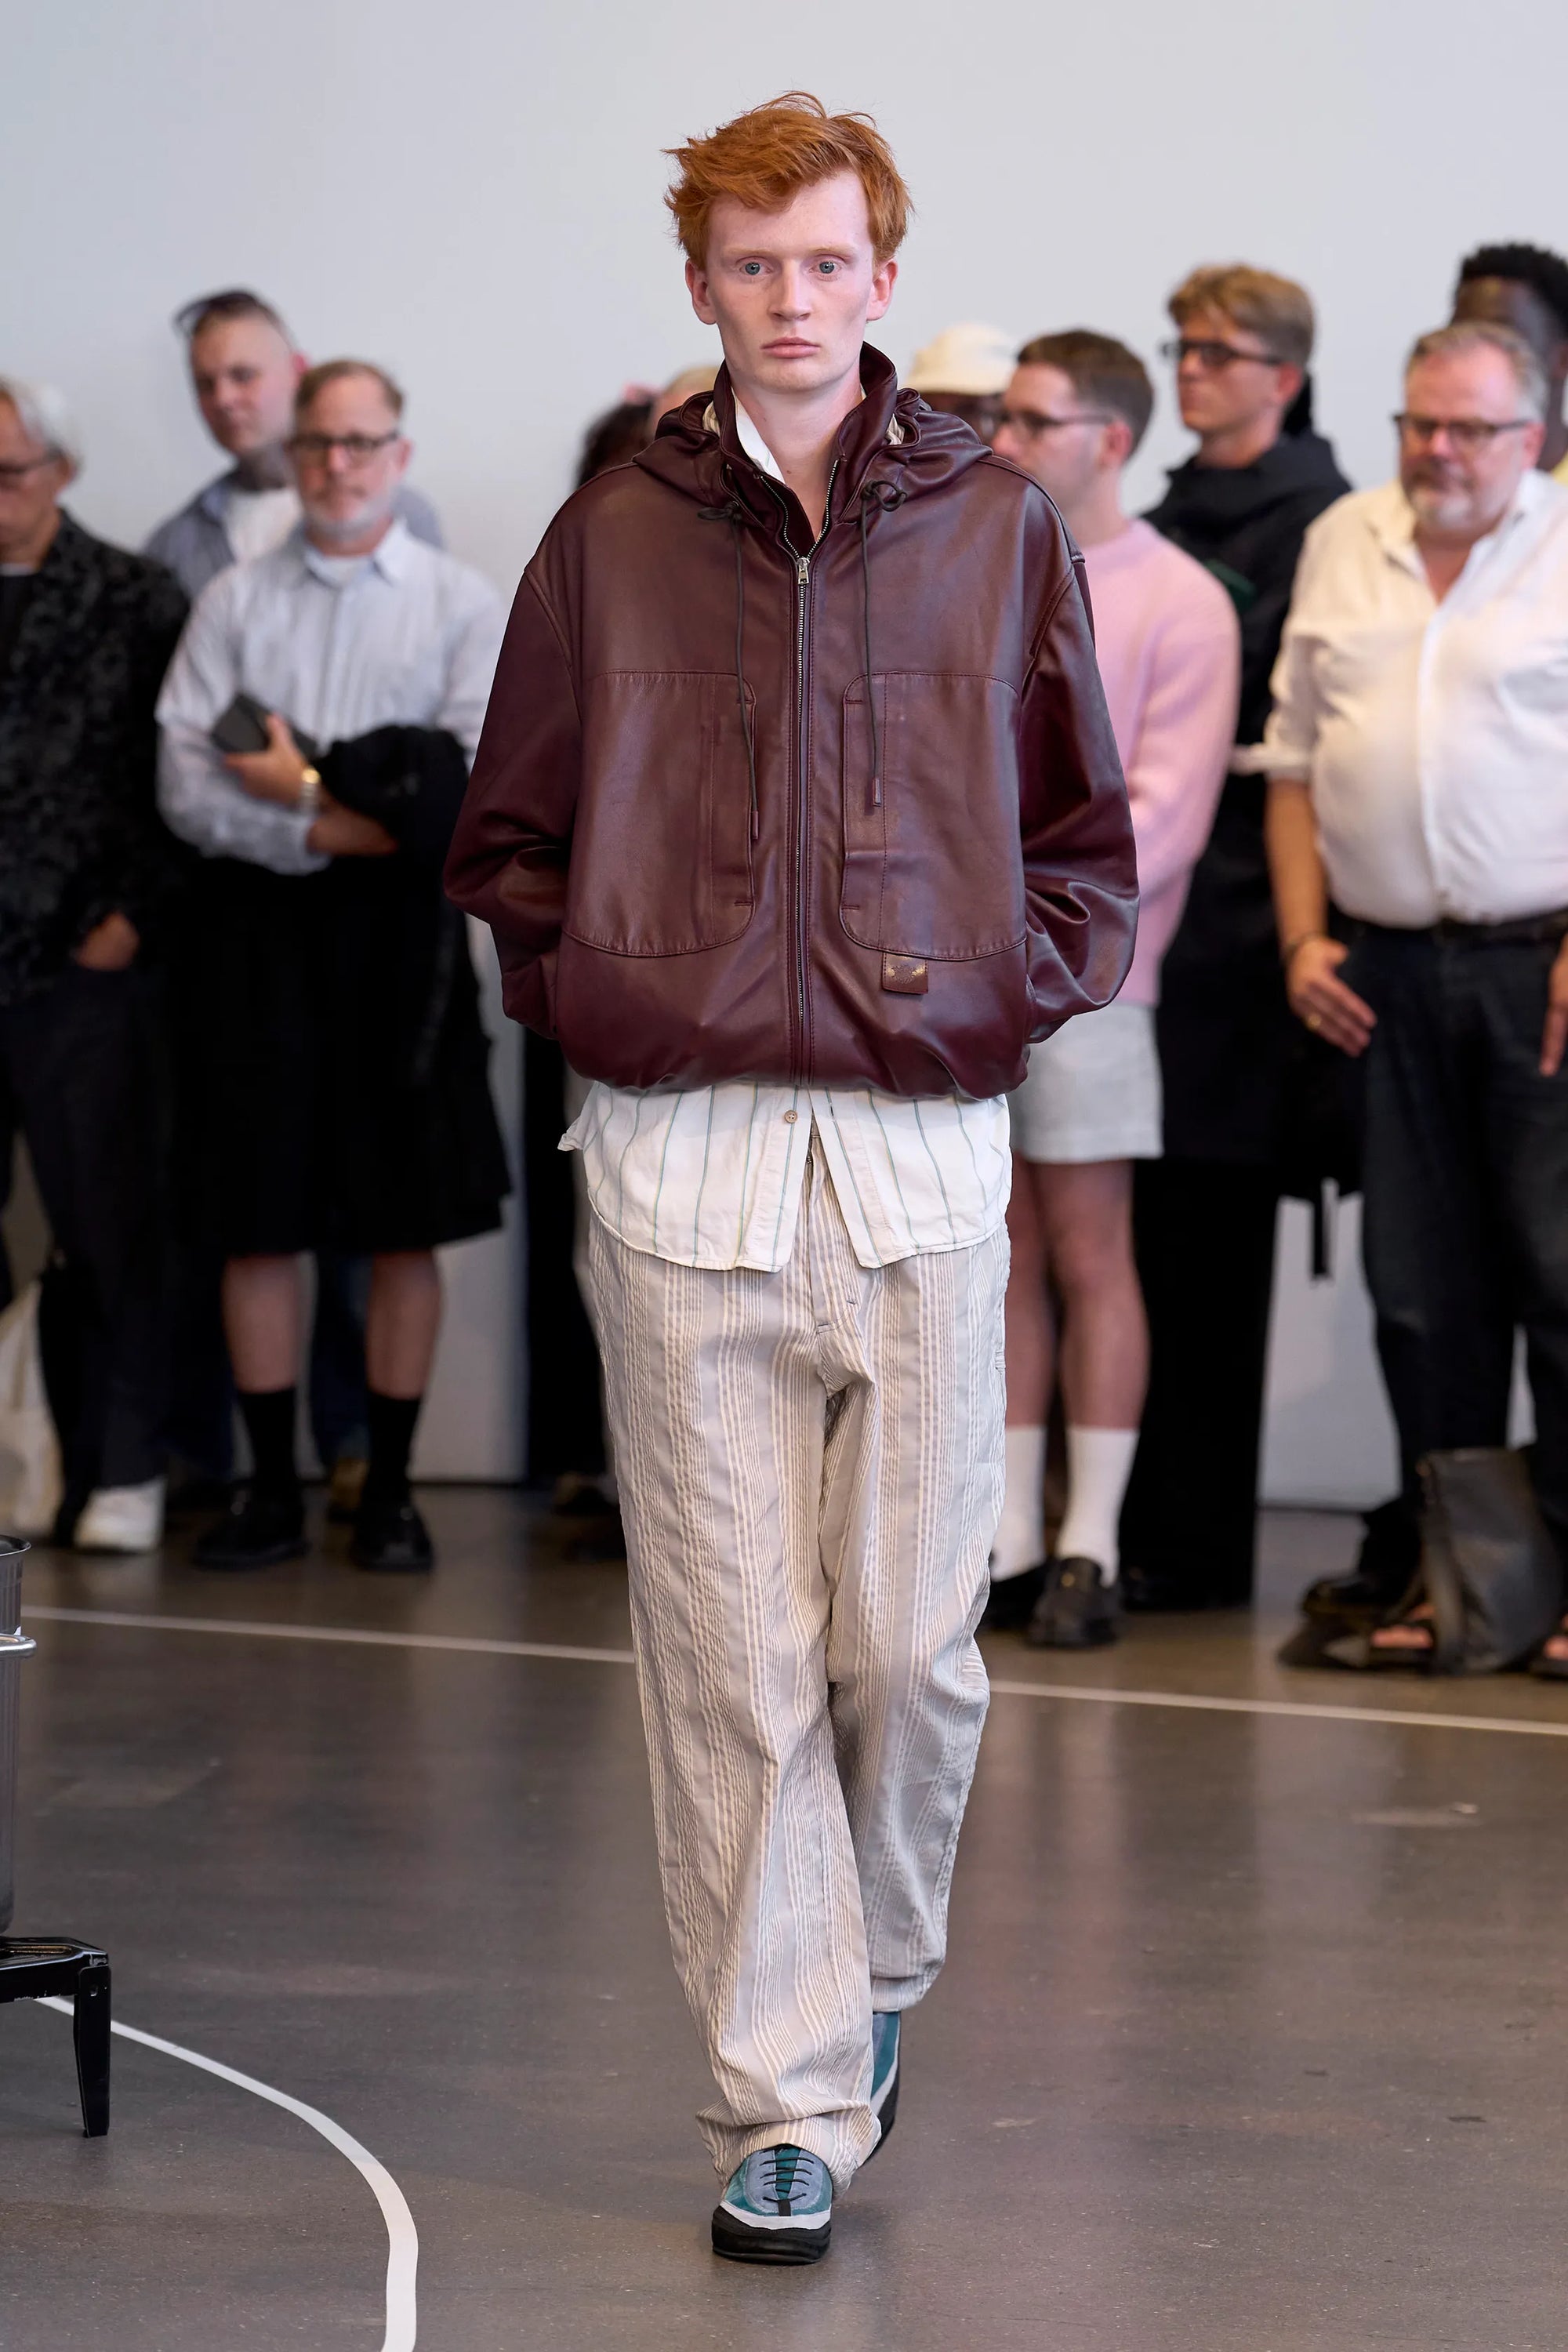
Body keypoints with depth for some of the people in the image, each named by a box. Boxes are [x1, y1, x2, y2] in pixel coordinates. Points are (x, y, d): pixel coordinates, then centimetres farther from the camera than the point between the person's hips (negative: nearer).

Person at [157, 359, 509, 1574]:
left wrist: (307, 779, -10)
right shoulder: (234, 602, 8)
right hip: (264, 928, 1)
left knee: (406, 1227, 2)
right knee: (260, 1221, 2)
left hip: (401, 931, -1)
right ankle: (272, 1489, 11)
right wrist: (339, 826, -13)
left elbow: (473, 788, -8)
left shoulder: (462, 603, 4)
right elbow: (187, 789, -2)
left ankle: (391, 1488, 11)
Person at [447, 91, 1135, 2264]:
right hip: (682, 1154, 0)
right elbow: (507, 837, 15)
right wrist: (585, 991, 2)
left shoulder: (997, 529, 8)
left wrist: (998, 1002, 0)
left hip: (924, 1145, 0)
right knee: (732, 1653, -1)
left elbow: (1086, 835, 13)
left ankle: (879, 1962, 30)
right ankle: (788, 2101, 7)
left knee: (913, 1636, 2)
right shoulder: (612, 541, 8)